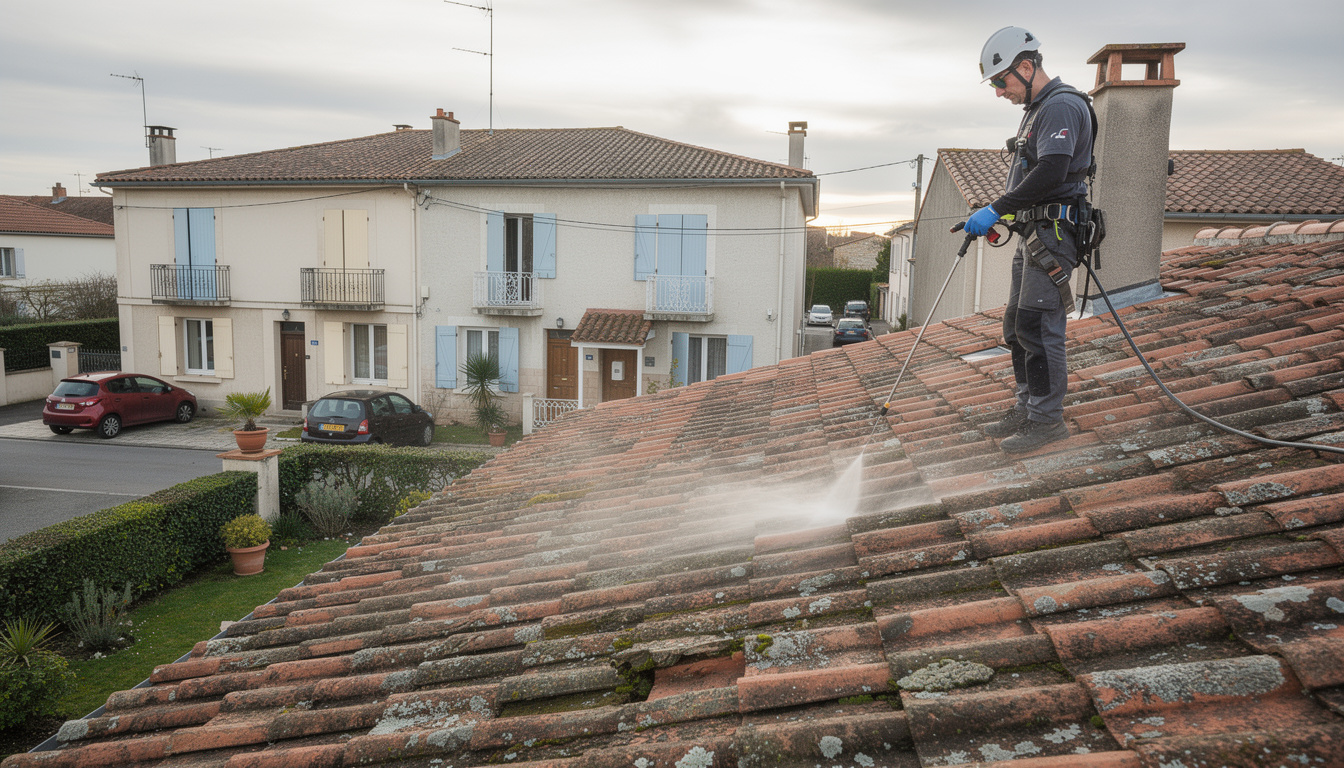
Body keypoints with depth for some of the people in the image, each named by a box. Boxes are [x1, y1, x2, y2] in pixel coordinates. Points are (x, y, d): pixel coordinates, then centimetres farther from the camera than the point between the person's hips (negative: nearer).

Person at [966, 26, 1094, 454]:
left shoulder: (1062, 106, -12)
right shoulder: (1037, 110, 20)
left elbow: (1051, 172, -25)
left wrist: (996, 210, -24)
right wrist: (997, 217, 17)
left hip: (1053, 233, -11)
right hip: (1033, 234, 11)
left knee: (1037, 326, -11)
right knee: (1017, 325, 12)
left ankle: (1047, 420, -4)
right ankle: (1027, 409, 21)